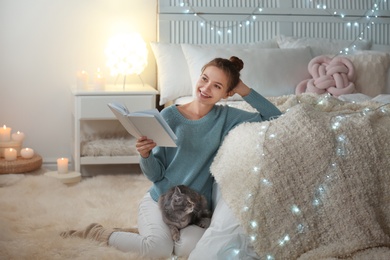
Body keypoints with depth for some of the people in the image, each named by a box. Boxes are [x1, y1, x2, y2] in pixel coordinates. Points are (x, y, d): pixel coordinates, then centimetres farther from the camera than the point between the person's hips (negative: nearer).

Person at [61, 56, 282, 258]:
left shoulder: (226, 117, -1)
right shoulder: (170, 115, -5)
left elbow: (276, 119, -4)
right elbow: (156, 174, -2)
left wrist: (245, 90, -10)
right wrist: (146, 155, -24)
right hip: (159, 201, -1)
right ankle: (98, 232, -4)